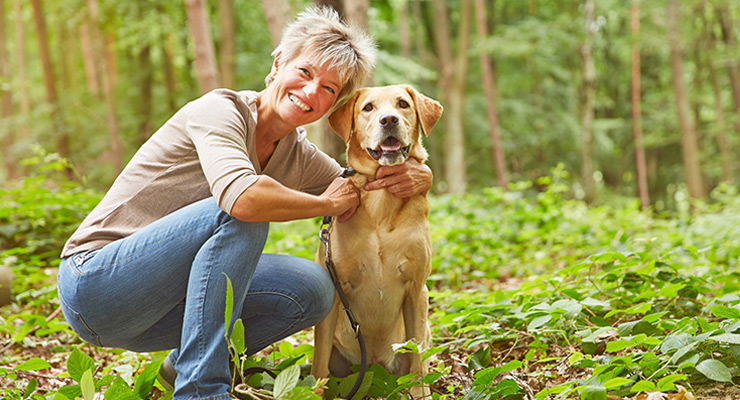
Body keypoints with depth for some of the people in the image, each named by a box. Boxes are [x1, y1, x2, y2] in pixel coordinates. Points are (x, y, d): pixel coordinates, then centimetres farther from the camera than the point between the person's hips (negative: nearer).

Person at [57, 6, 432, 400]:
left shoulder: (298, 157, 4)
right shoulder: (221, 110, -18)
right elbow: (244, 197, -37)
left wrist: (415, 176, -11)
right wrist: (327, 203, -20)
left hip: (161, 297, 7)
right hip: (92, 284, -7)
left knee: (311, 289, -10)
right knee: (241, 216, -29)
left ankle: (186, 361, 9)